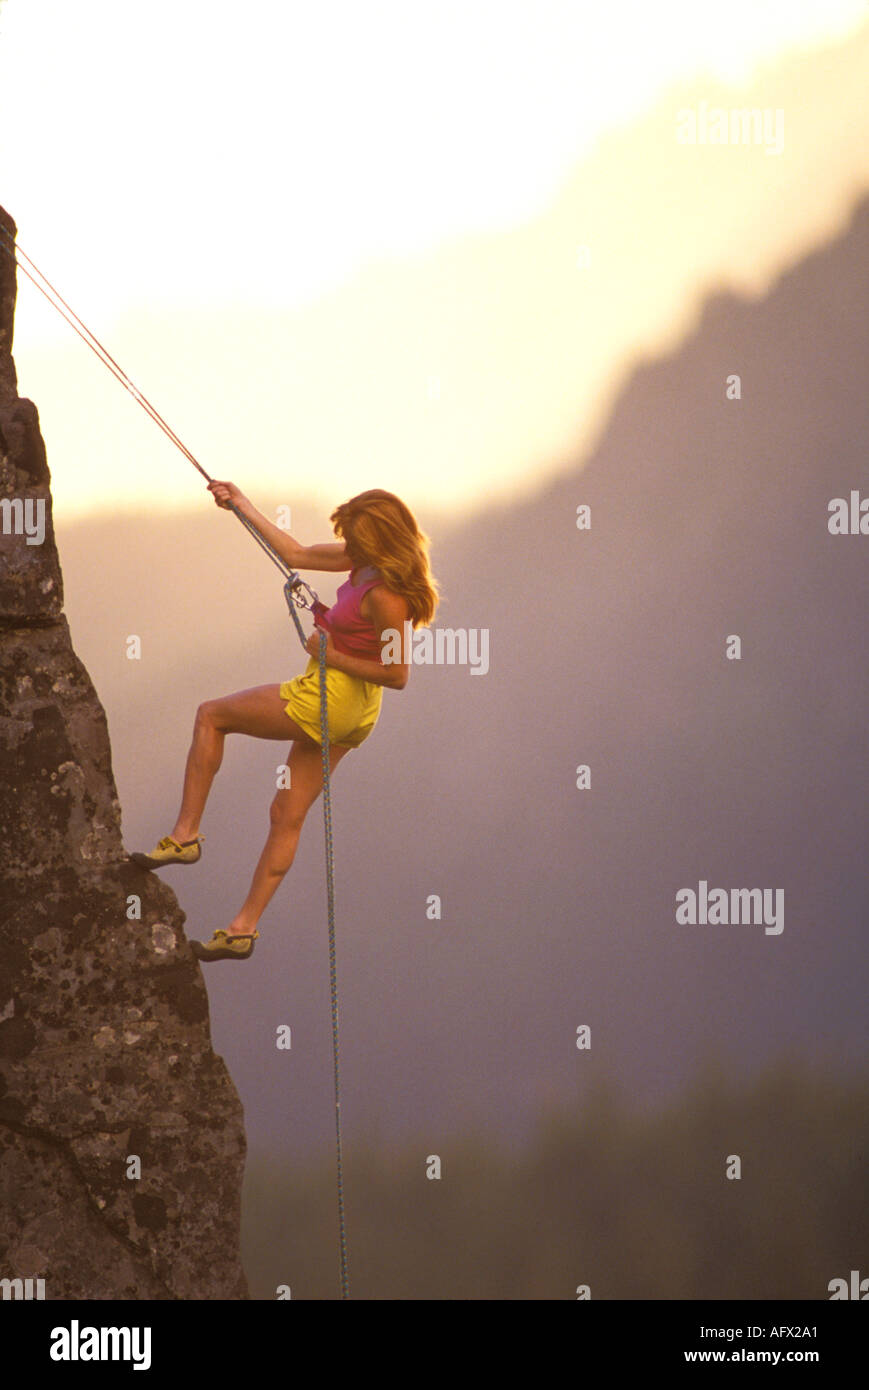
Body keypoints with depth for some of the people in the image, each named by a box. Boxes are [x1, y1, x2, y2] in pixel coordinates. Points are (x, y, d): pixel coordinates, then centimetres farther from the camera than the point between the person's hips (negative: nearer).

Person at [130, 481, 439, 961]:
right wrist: (243, 506, 14)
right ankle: (244, 928, 19)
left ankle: (185, 834, 10)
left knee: (210, 716, 8)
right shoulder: (368, 562, 1)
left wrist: (333, 655, -17)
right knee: (288, 815, 13)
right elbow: (296, 554, 12)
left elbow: (397, 674, -23)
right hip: (349, 715, 9)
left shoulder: (386, 596, -26)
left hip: (330, 700, -9)